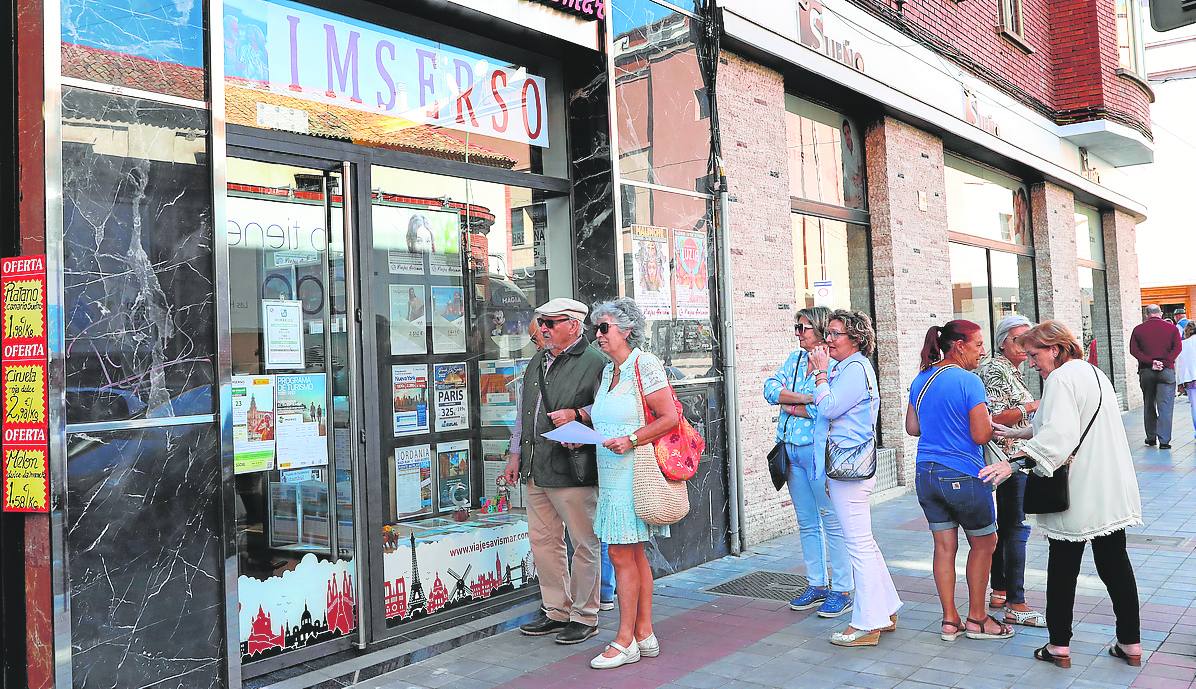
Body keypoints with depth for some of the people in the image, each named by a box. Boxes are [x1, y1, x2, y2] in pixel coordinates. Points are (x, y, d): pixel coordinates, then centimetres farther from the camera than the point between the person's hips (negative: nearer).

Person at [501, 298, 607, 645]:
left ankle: (584, 616, 15)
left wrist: (577, 414, -20)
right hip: (536, 471, 8)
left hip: (574, 471, -8)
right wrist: (516, 454, 21)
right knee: (543, 540, 14)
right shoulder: (537, 362, 17)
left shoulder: (595, 362, -8)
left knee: (584, 544, 2)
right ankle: (556, 611, 28)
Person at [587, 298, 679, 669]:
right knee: (635, 554, 12)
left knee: (622, 555, -5)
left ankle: (625, 641, 4)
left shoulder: (645, 364, -11)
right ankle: (644, 635, 19)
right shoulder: (608, 370, 16)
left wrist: (630, 440, -21)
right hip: (612, 477, 9)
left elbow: (670, 418, -16)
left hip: (632, 476, -9)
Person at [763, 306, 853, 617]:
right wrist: (803, 398, -13)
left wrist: (789, 406, -9)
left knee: (833, 522, 0)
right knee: (807, 524, 15)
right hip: (792, 450, 8)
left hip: (819, 451, -8)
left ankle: (842, 590, 10)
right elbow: (770, 388, 1)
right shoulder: (795, 358, 13)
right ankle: (817, 585, 26)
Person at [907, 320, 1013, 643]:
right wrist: (990, 421, 3)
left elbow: (912, 427, 13)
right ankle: (977, 619, 19)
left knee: (944, 546, 11)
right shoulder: (969, 382, -15)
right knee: (983, 543, 12)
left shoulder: (920, 380, 7)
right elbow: (981, 435, -17)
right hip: (964, 477, -6)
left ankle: (949, 621, 17)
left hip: (926, 474, 6)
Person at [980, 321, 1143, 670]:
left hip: (1077, 494, -8)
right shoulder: (1095, 372, 14)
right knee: (1115, 563, 14)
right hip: (1112, 490, 8)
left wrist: (1015, 462, -35)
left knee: (1063, 568, 4)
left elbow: (1058, 435, -29)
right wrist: (1019, 432, 23)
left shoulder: (1060, 379, -16)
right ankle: (1131, 644, 21)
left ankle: (1059, 646, 12)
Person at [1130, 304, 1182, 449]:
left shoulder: (1138, 329, 5)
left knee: (1148, 405, 14)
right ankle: (1164, 441, -8)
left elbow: (1133, 350, -5)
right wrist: (1165, 362, -14)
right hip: (1166, 371, -1)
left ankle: (1151, 437, 19)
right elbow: (1178, 347, -8)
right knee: (1165, 407, -3)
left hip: (1146, 371, 1)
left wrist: (1150, 361, -11)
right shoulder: (1171, 328, 3)